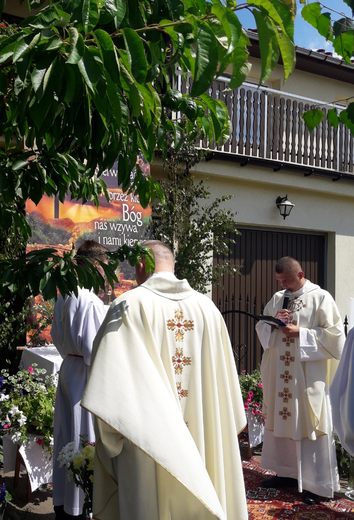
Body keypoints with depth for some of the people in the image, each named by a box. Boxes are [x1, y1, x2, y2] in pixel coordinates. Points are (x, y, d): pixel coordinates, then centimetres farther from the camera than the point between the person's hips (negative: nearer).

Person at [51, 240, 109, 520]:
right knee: (86, 438, 2)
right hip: (86, 377, -9)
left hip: (68, 369, 9)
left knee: (66, 436, 17)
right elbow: (92, 347, -22)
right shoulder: (91, 302, -22)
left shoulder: (63, 298, 5)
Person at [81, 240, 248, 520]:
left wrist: (110, 436, -4)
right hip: (200, 438, 4)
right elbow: (223, 380, 7)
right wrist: (221, 429, 17)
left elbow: (111, 376, -15)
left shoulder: (130, 305, -9)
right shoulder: (206, 307, 3)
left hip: (148, 433, -4)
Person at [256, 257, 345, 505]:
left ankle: (317, 484, 9)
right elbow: (261, 328, 16)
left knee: (308, 425, -2)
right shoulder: (277, 299, 11)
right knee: (280, 420, 11)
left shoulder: (320, 298, -6)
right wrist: (273, 323, -6)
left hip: (308, 375, -6)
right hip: (279, 374, 6)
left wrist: (300, 332, -16)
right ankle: (286, 473, 26)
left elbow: (334, 335, -9)